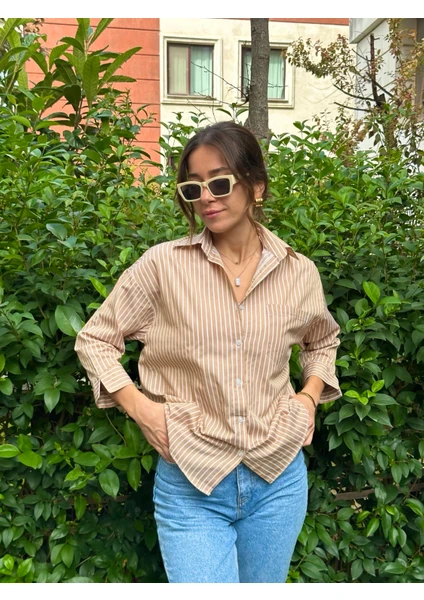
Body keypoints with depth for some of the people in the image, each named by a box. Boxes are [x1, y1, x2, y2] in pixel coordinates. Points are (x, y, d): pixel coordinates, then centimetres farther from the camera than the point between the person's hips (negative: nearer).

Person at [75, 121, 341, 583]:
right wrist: (139, 406, -10)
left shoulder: (299, 272, -2)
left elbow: (323, 340, 19)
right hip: (190, 484, -3)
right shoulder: (163, 265, -10)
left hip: (278, 480, 3)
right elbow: (94, 338, 1)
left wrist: (309, 397, 4)